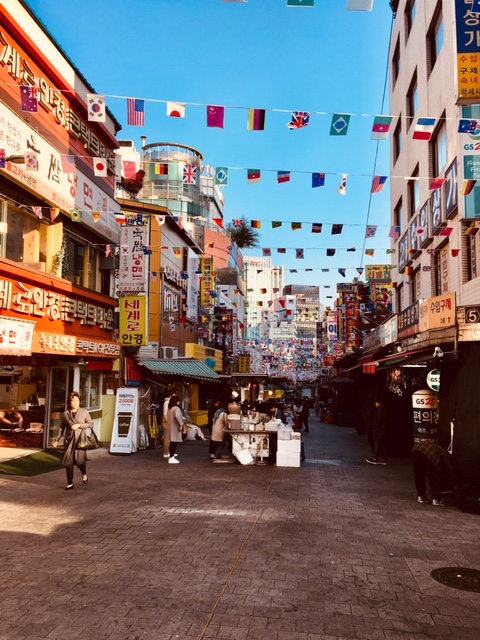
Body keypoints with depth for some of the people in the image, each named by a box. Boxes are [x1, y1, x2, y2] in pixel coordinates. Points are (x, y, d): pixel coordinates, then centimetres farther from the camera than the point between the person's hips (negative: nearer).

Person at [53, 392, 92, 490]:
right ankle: (70, 483, 16)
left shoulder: (84, 412, 0)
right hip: (68, 439, 2)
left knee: (79, 460, -11)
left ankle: (84, 474, 22)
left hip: (80, 439, -2)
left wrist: (79, 425, -12)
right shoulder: (65, 414, 5)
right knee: (68, 462, 3)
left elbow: (90, 424, 3)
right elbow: (62, 427, 13)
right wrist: (56, 439, 11)